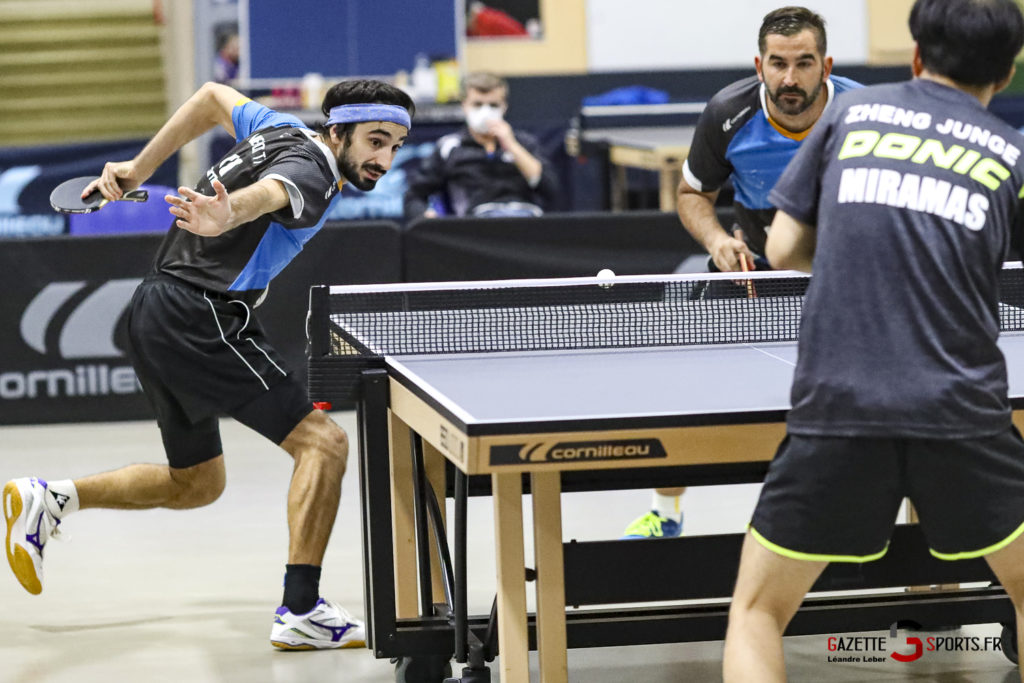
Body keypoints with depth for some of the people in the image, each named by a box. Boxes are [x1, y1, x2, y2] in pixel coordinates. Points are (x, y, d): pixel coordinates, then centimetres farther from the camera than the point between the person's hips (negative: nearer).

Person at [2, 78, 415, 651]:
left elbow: (214, 97, 28)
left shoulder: (285, 131, 14)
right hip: (202, 319, -10)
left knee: (197, 483, 23)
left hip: (157, 312, 10)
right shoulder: (311, 173, -15)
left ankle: (48, 499, 18)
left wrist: (139, 168, 29)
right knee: (323, 441, -13)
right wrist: (225, 217, -61)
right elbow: (263, 193, -38)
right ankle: (301, 613, -18)